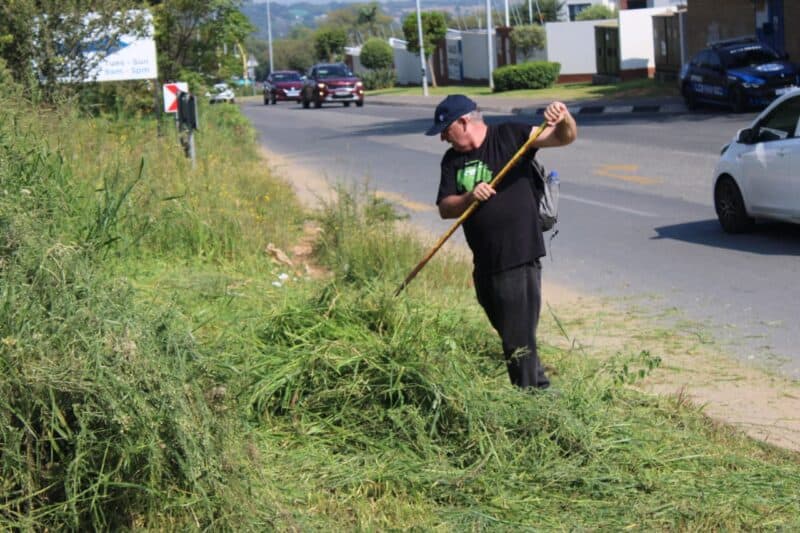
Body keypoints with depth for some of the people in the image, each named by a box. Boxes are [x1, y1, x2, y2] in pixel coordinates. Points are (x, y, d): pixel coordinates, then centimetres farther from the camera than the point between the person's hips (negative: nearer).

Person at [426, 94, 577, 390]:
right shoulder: (452, 160, 10)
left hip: (519, 258, -7)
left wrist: (564, 119, -32)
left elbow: (566, 137, -10)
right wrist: (470, 197, -16)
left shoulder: (510, 136, -5)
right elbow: (445, 208, 4)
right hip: (484, 264, 7)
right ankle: (541, 386, 36)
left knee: (519, 341, -7)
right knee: (507, 333, 20)